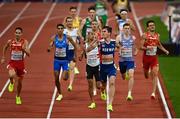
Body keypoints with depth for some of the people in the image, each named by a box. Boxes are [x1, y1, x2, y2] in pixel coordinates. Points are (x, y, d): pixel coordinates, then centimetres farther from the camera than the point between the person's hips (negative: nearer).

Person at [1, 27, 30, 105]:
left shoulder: (25, 42, -8)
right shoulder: (10, 41, -4)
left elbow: (28, 54, -13)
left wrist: (24, 50, -33)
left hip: (21, 63, 1)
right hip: (12, 63, -1)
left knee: (20, 82, 13)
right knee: (11, 75, -33)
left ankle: (18, 97, 38)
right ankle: (11, 83, 3)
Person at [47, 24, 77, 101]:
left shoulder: (67, 37, -10)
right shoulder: (54, 38, -6)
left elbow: (75, 45, 3)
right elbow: (49, 48, -2)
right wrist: (49, 49, -26)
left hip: (65, 60, -2)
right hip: (57, 60, 2)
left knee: (64, 78, -12)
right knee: (56, 79, 4)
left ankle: (66, 74, 26)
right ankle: (60, 94, 23)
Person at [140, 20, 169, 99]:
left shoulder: (157, 35, 4)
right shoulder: (145, 35, -9)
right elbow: (141, 47, -12)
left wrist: (165, 50, 12)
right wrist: (147, 48, -31)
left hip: (154, 57, 1)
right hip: (146, 57, -1)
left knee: (155, 74, -13)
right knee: (146, 74, 17)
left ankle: (153, 93, -16)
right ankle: (147, 72, 58)